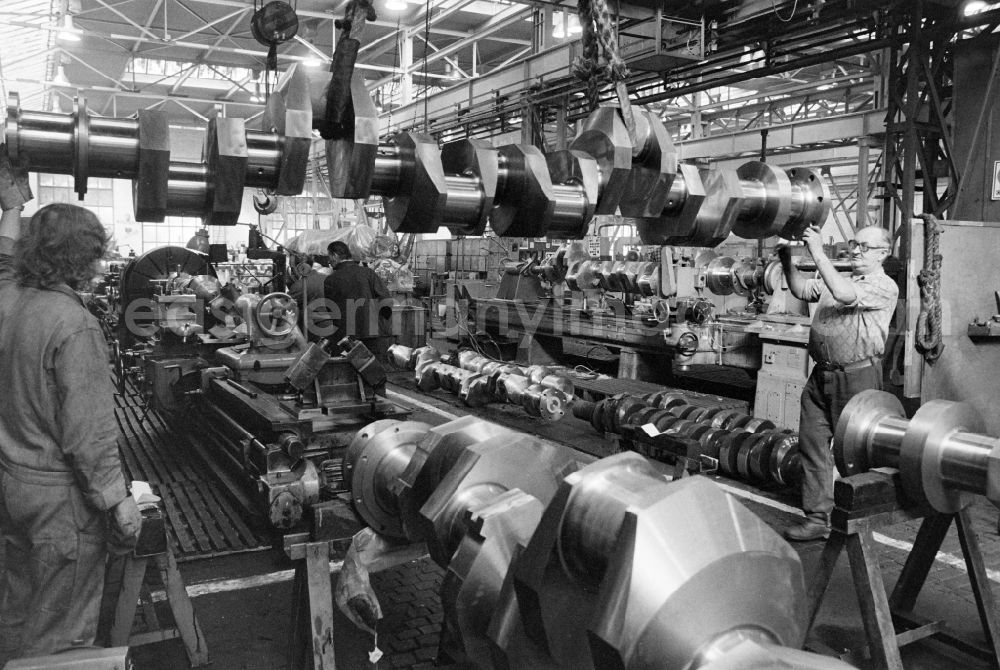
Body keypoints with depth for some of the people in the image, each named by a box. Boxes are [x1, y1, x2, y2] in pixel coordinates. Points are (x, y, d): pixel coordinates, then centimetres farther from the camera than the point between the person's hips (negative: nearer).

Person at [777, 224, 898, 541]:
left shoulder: (885, 287, -6)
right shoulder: (837, 278, 18)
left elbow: (844, 295, -23)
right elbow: (801, 290, 12)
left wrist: (818, 252, -22)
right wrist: (787, 262, -4)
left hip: (857, 376, -7)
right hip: (821, 373, 7)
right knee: (812, 443, 3)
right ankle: (818, 517, 11)